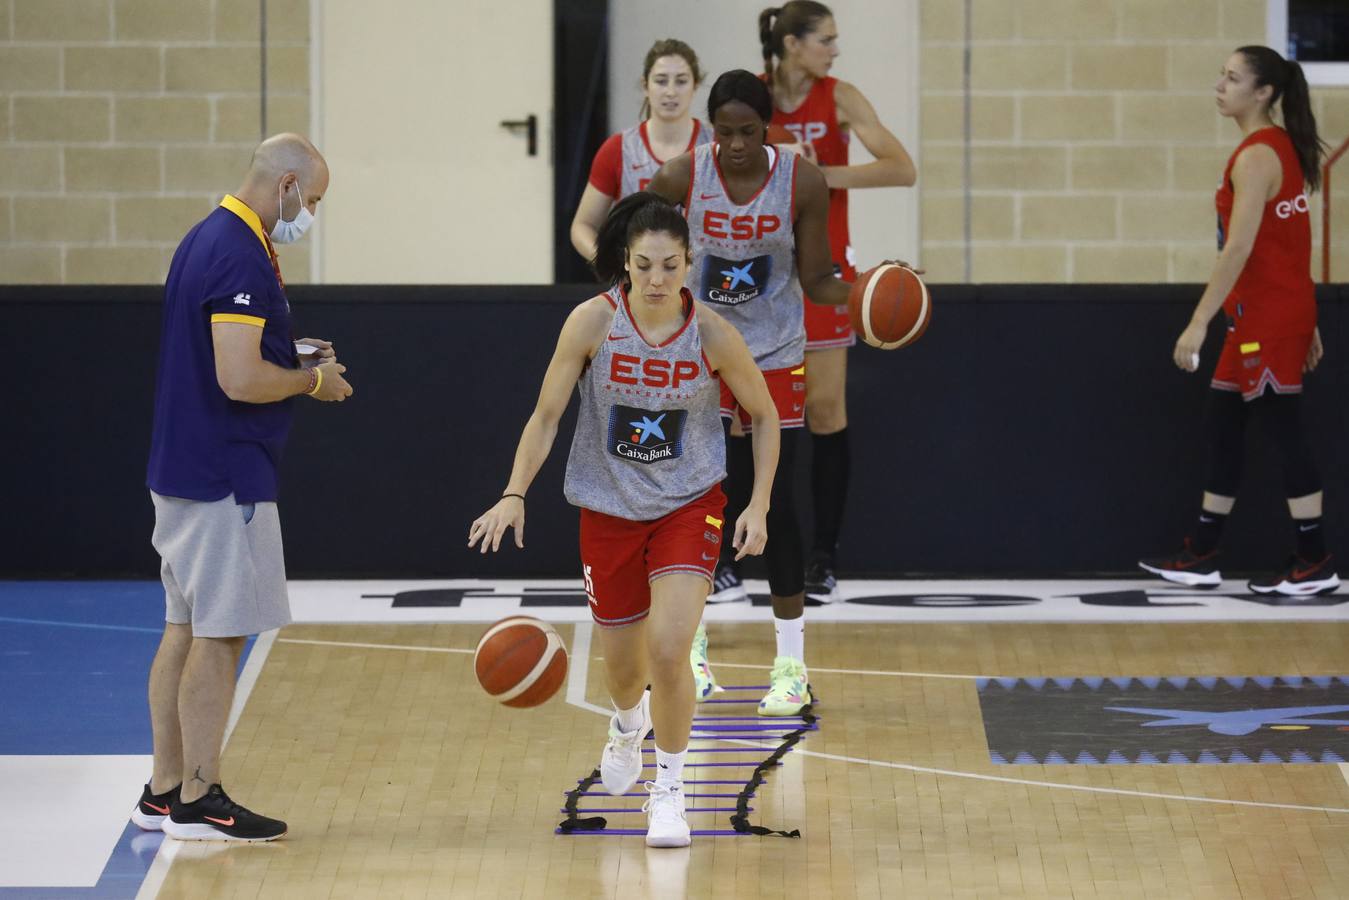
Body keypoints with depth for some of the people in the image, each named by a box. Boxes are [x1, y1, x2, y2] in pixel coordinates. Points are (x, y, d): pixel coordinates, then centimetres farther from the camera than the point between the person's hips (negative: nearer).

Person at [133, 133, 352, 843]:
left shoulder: (209, 238, 14)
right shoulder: (241, 257, -19)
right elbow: (242, 381, -25)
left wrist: (293, 357, 14)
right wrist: (313, 380, -9)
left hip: (183, 467, 10)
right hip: (224, 478, -10)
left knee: (185, 629, 12)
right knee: (218, 636, -4)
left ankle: (165, 793, 17)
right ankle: (198, 802, 0)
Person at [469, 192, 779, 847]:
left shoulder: (712, 334, -17)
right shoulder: (593, 322, -17)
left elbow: (764, 415, -1)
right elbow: (547, 414, -11)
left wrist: (758, 506, -8)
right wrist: (514, 494, -22)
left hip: (688, 505, -1)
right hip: (608, 509, 1)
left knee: (668, 648, -20)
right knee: (622, 664, 15)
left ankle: (669, 792, -2)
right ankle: (628, 723, 54)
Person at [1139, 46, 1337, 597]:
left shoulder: (1256, 157, -17)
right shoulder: (1281, 147, 13)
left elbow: (1240, 248, -23)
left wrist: (1198, 322, -24)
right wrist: (1306, 324, 20)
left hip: (1269, 316, -10)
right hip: (1265, 314, 10)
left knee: (1282, 431, -5)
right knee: (1223, 423, 13)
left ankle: (1316, 566, 0)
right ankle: (1200, 558, 17)